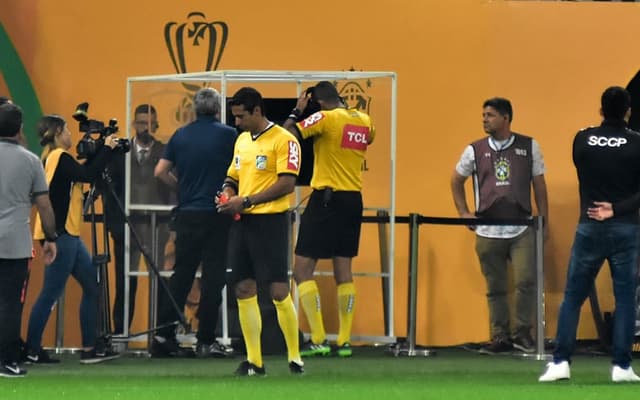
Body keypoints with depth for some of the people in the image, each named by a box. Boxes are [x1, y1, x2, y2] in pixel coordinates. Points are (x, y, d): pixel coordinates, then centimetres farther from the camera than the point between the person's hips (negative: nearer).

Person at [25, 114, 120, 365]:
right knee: (51, 293, -7)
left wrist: (98, 153, 11)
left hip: (68, 235, 10)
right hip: (60, 235, -10)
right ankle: (32, 351, -3)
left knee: (92, 286, 10)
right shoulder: (60, 157, -13)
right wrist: (106, 148, -10)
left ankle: (90, 348, 11)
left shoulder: (54, 158, 16)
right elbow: (88, 175, -20)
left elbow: (82, 174, 21)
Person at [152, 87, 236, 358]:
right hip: (217, 213, -4)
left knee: (180, 275, 10)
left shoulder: (181, 135, 6)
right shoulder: (227, 135, -5)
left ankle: (164, 336, 6)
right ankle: (206, 341, 0)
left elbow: (160, 171, 5)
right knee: (213, 277, 0)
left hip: (187, 213, 4)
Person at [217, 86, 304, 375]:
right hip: (242, 222, 7)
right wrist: (227, 194, 2)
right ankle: (254, 361, 9)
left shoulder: (283, 140, -8)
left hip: (270, 221, -7)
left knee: (278, 291, -8)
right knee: (243, 290, 4)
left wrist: (245, 201, -16)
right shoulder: (242, 140, 17)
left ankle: (294, 357, 3)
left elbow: (287, 184, -15)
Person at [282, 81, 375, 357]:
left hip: (327, 198, -7)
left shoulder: (326, 118, -12)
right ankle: (344, 341, 8)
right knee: (344, 272, 11)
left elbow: (287, 133, -17)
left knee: (303, 270, -3)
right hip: (354, 200, 7)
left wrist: (298, 110, 0)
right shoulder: (364, 121, 8)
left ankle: (318, 339, -11)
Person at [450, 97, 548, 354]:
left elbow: (539, 185, 8)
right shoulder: (475, 150, 7)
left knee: (526, 280, -12)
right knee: (495, 289, 5)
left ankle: (522, 333, 2)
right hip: (488, 232, 1)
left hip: (521, 229, -1)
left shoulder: (529, 147, 4)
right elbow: (456, 181, 20)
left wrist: (544, 222, 5)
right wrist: (463, 213, 11)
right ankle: (500, 338, 13)